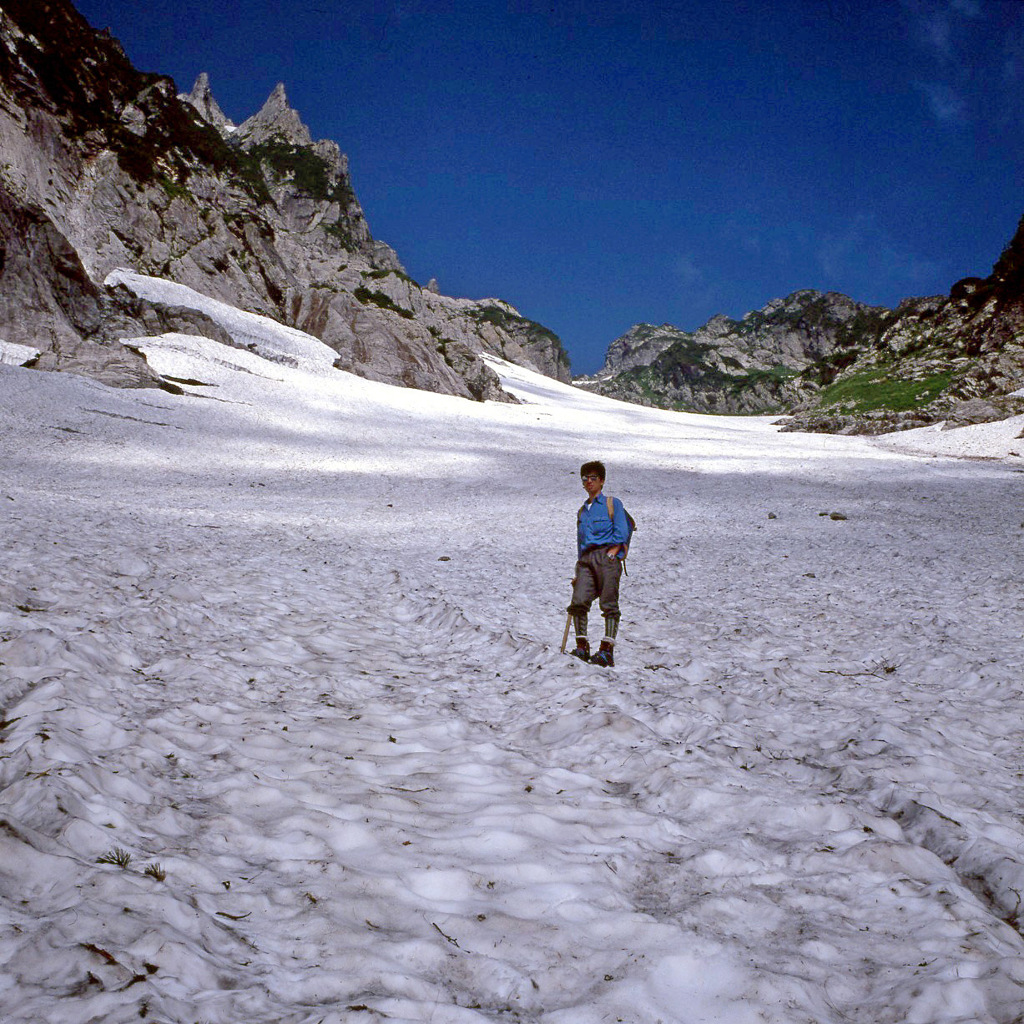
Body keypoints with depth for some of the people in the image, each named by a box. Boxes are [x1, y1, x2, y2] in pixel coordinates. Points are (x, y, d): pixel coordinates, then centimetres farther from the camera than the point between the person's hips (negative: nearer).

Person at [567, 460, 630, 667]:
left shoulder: (613, 504, 12)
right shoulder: (582, 511, 28)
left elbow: (622, 534, 2)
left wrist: (612, 553, -13)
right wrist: (578, 573, 21)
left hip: (607, 557, -5)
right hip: (586, 559, 5)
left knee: (609, 604, -12)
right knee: (579, 601, -13)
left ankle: (607, 650, -16)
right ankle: (582, 647, -9)